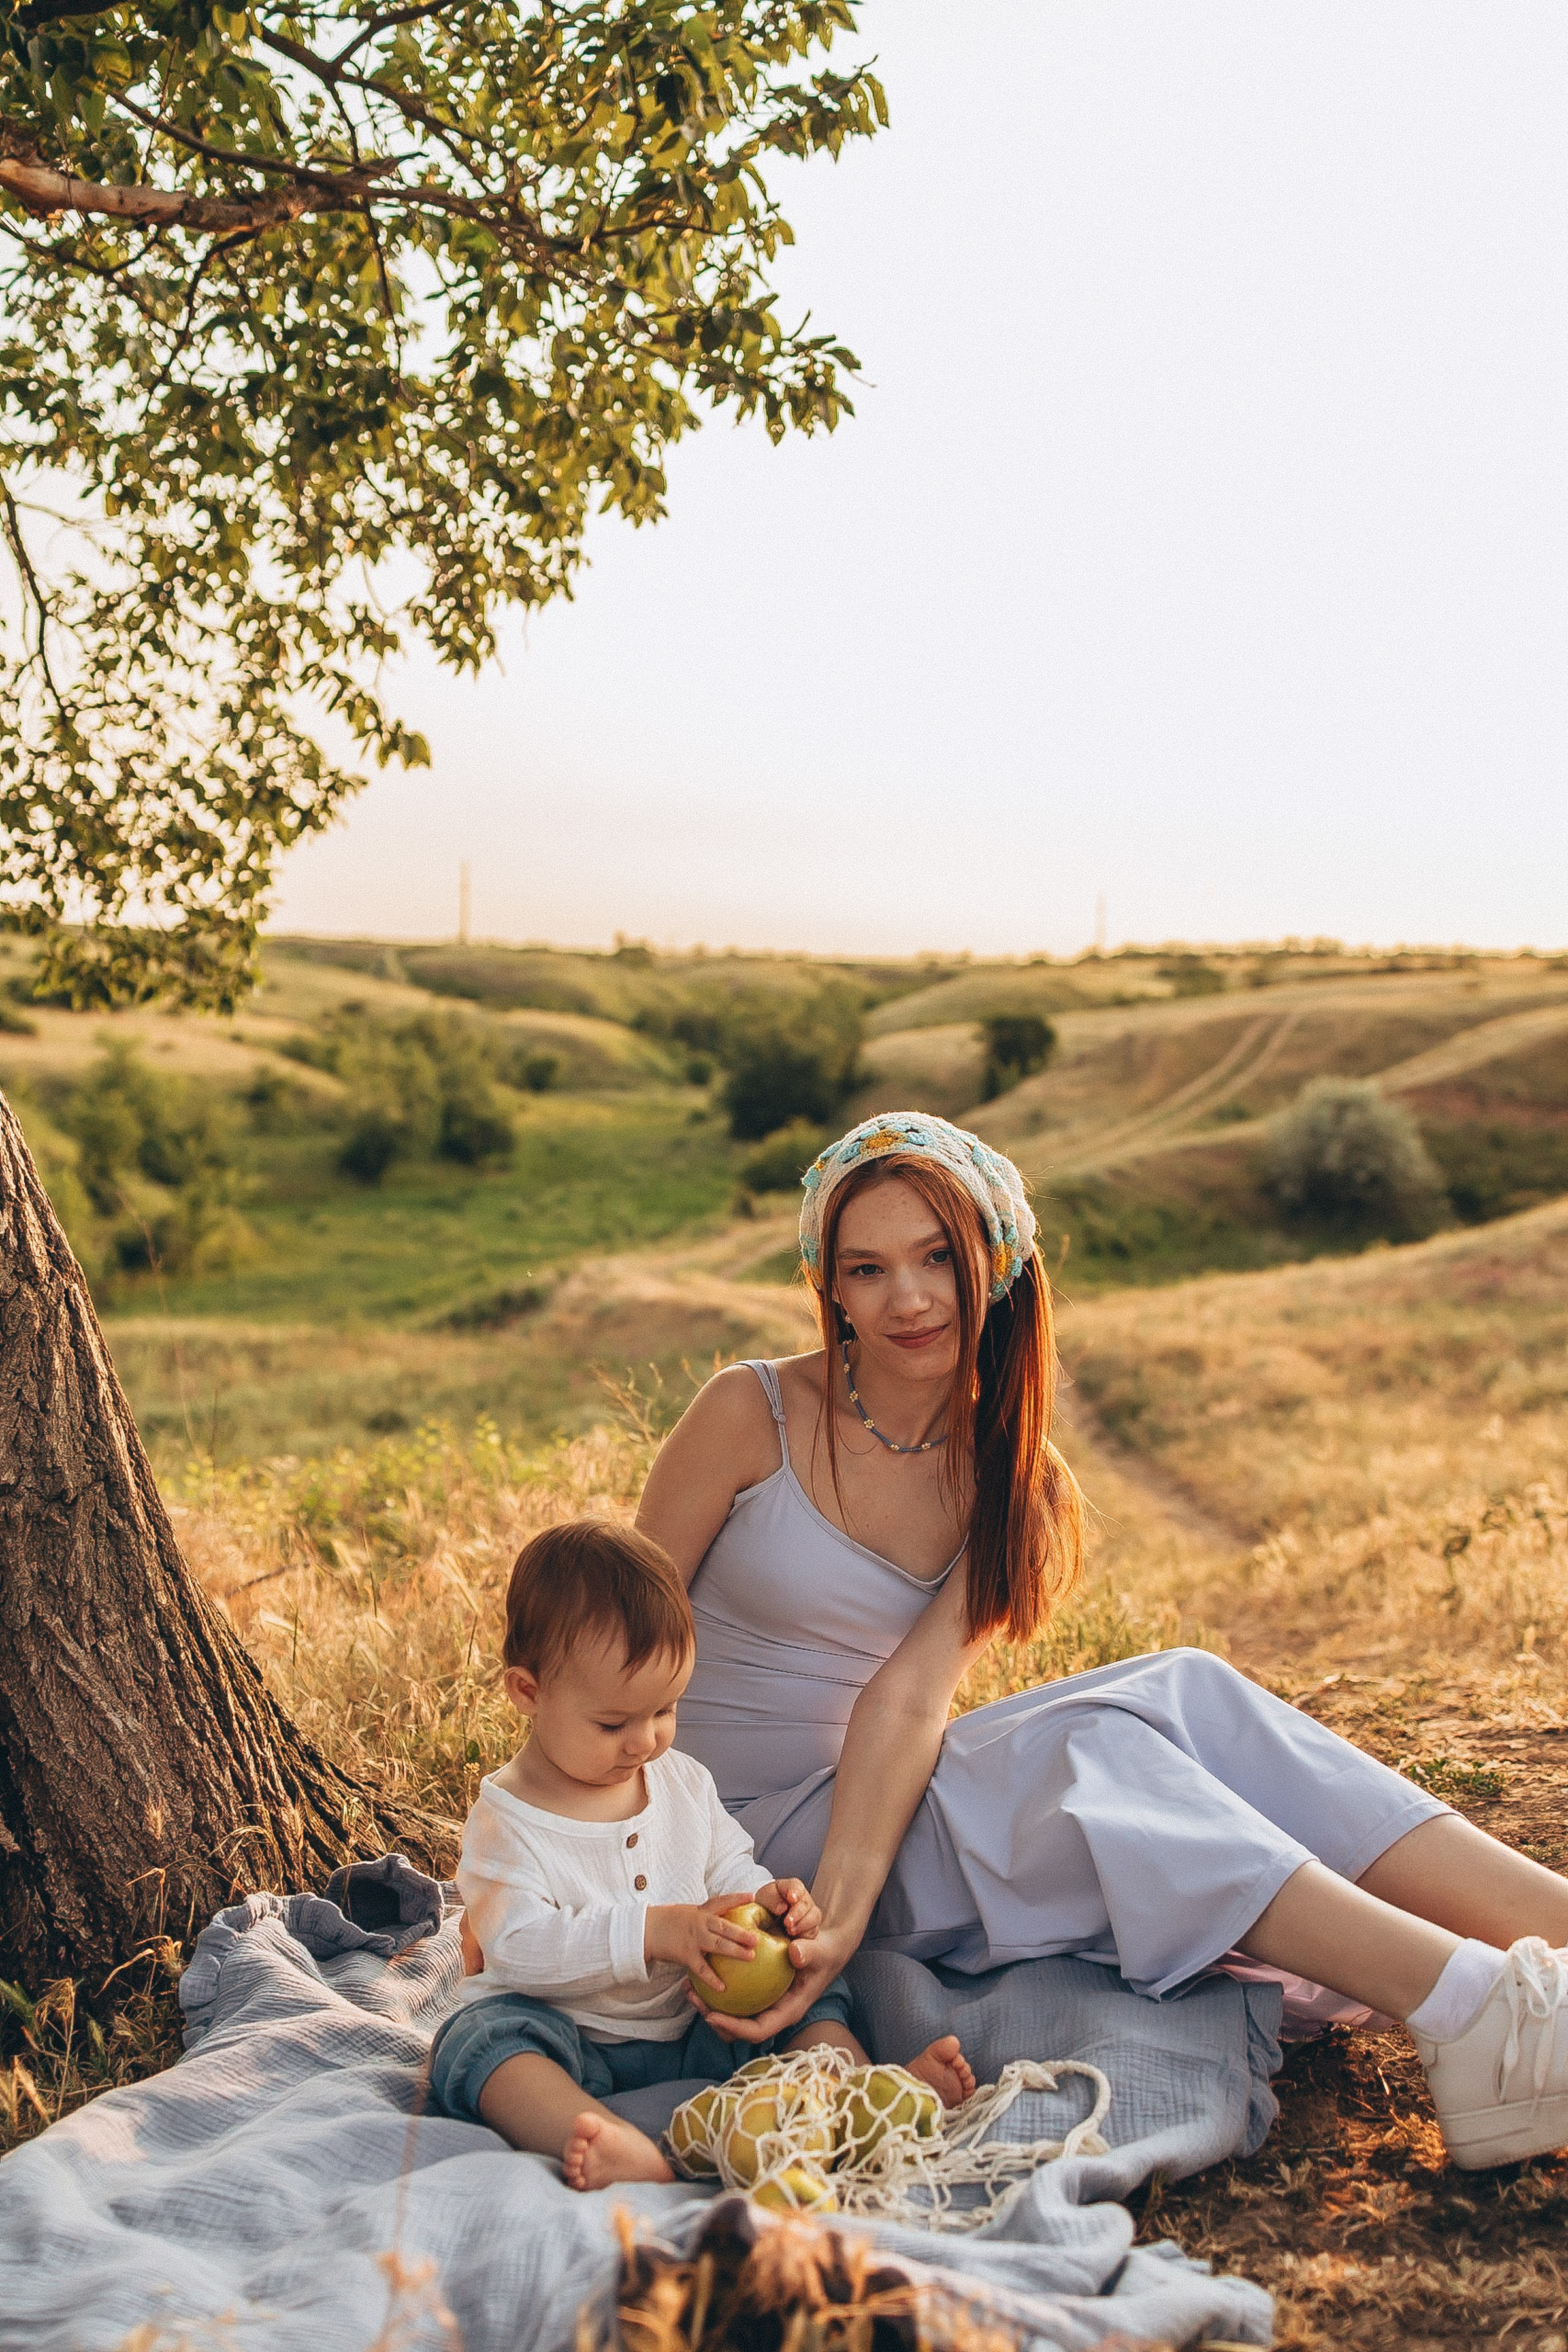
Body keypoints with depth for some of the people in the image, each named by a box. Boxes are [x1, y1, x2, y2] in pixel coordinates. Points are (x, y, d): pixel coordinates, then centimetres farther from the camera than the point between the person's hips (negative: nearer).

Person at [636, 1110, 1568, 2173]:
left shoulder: (1003, 1477, -1)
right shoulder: (751, 1413, -11)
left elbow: (911, 1695, -15)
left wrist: (842, 1910, -30)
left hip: (876, 1807, 4)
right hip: (761, 1831, -4)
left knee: (1187, 1689, -22)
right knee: (1098, 1746, -30)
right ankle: (1482, 2021, -40)